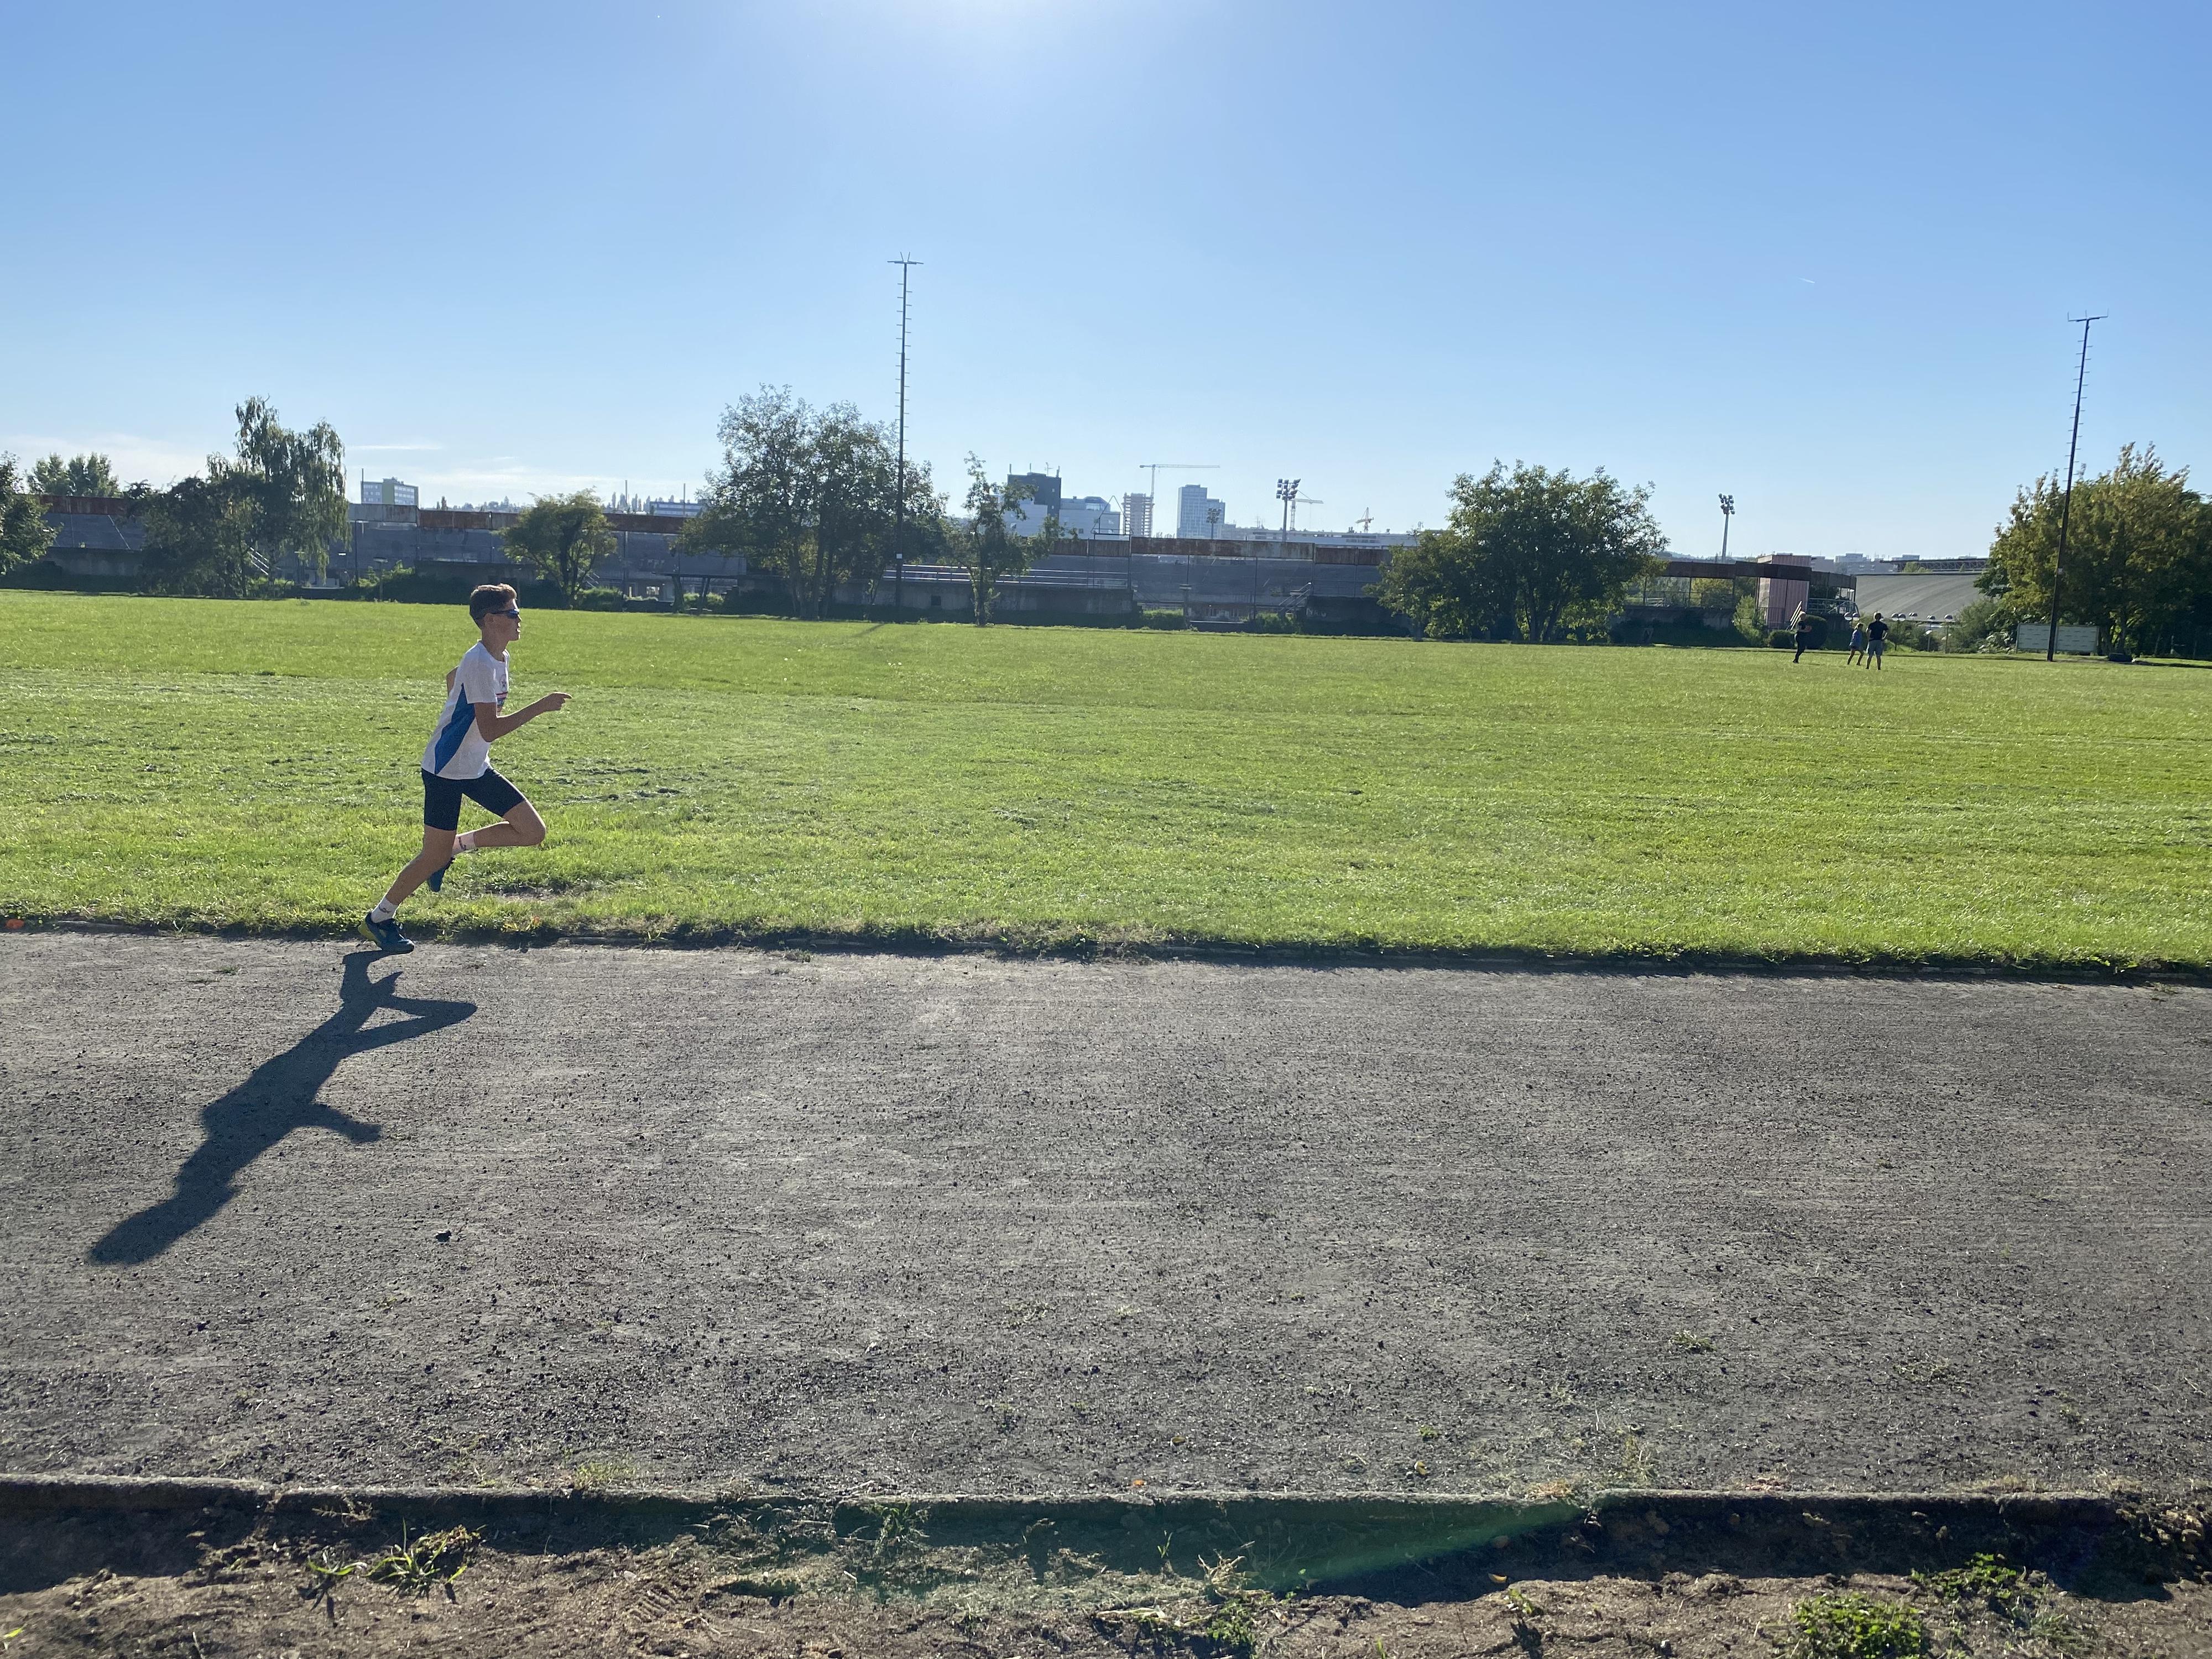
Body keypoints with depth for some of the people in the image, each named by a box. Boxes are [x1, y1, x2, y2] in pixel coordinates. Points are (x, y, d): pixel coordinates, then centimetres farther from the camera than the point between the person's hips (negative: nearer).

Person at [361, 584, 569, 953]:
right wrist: (540, 707, -27)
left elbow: (452, 679, 25)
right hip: (445, 770, -8)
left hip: (477, 769, 8)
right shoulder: (480, 664, -23)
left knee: (533, 832, -1)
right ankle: (378, 919, 19)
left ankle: (456, 845, 15)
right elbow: (490, 731, -28)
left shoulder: (500, 658, 6)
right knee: (434, 856, -1)